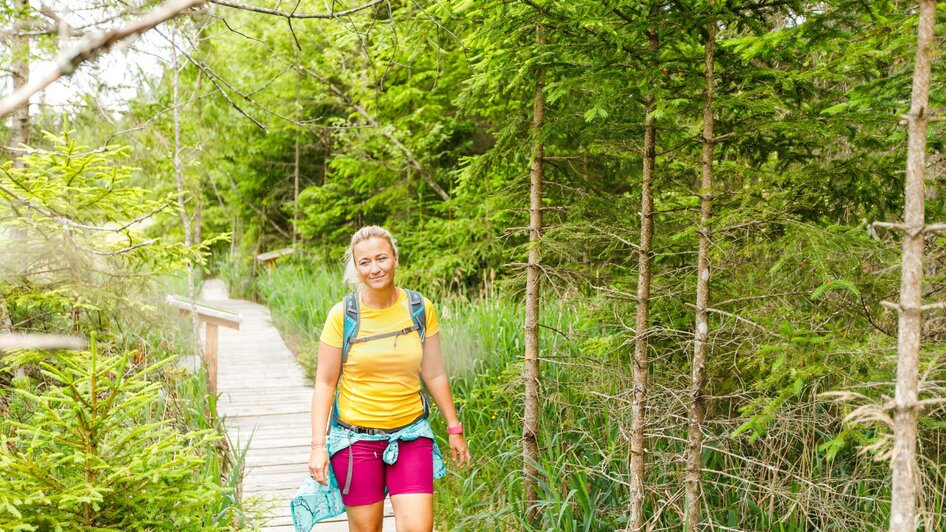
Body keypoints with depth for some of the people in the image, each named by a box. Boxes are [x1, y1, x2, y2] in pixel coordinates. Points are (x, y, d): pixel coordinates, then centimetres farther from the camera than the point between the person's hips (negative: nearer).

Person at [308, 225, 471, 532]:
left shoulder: (421, 309, -2)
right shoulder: (342, 315, -8)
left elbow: (434, 375, 7)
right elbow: (325, 383, -3)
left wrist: (454, 428, 10)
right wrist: (318, 444, -8)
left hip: (410, 434, 1)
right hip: (356, 436, -1)